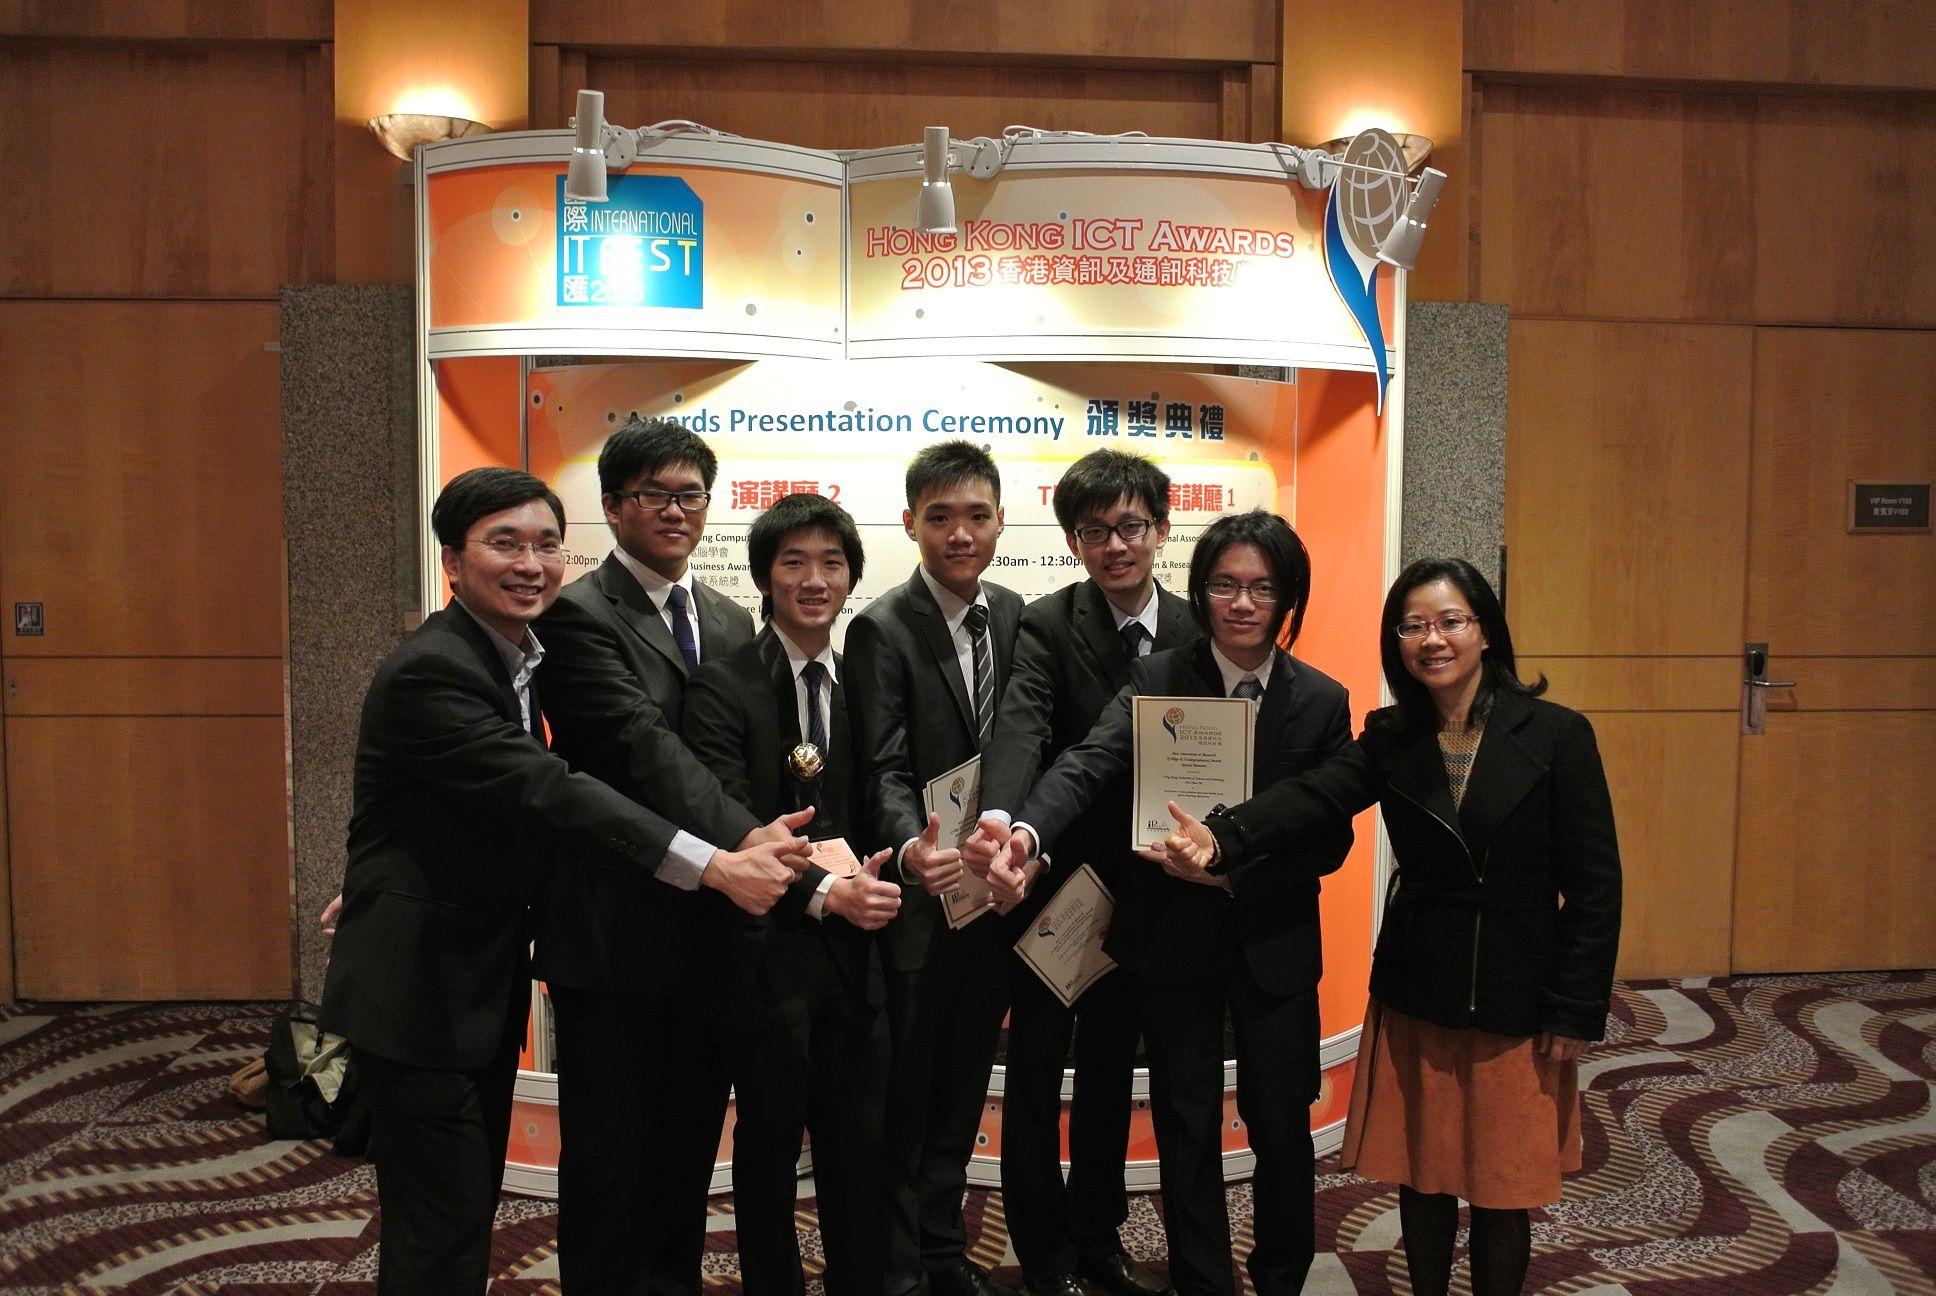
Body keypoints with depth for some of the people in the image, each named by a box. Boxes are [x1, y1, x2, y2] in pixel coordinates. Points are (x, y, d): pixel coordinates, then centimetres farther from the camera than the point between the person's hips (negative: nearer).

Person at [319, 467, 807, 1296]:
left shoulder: (521, 656, 8)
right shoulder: (429, 671, -22)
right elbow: (548, 792, -32)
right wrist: (716, 867, -37)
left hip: (487, 981, 9)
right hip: (419, 991, -9)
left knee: (472, 1210, 19)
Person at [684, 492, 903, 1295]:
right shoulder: (722, 687, -8)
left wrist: (875, 875, -13)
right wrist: (822, 893, -27)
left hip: (854, 950, 4)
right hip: (767, 951, -4)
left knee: (859, 1145, 13)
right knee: (769, 1142, 13)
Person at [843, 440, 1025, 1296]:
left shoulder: (1016, 617, 5)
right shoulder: (882, 630, -13)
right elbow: (885, 771, -20)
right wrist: (914, 850, -38)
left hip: (997, 891, 5)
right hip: (921, 897, -5)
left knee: (964, 1083, 19)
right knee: (904, 1089, 10)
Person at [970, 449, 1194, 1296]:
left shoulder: (1196, 632, -1)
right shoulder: (1047, 626, -15)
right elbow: (1021, 727, -32)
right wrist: (1001, 816, -51)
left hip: (1142, 888, 4)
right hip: (1053, 880, -4)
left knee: (1112, 1067, 18)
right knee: (1037, 1068, 9)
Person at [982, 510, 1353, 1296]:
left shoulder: (1322, 701, -3)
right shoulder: (1156, 680, -6)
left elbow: (1333, 840, -3)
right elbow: (1091, 762, -24)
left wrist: (1239, 865, -20)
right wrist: (1029, 832, -44)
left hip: (1274, 939, 1)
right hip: (1174, 932, 0)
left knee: (1281, 1126, 11)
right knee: (1186, 1129, 11)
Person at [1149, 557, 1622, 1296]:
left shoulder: (1557, 736, -8)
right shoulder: (1391, 739, 0)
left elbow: (1594, 885, -7)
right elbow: (1310, 798, -18)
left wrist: (1574, 1013, -9)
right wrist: (1220, 838, -36)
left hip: (1516, 1007, -3)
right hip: (1415, 1000, 3)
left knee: (1501, 1193, 9)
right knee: (1420, 1178, 14)